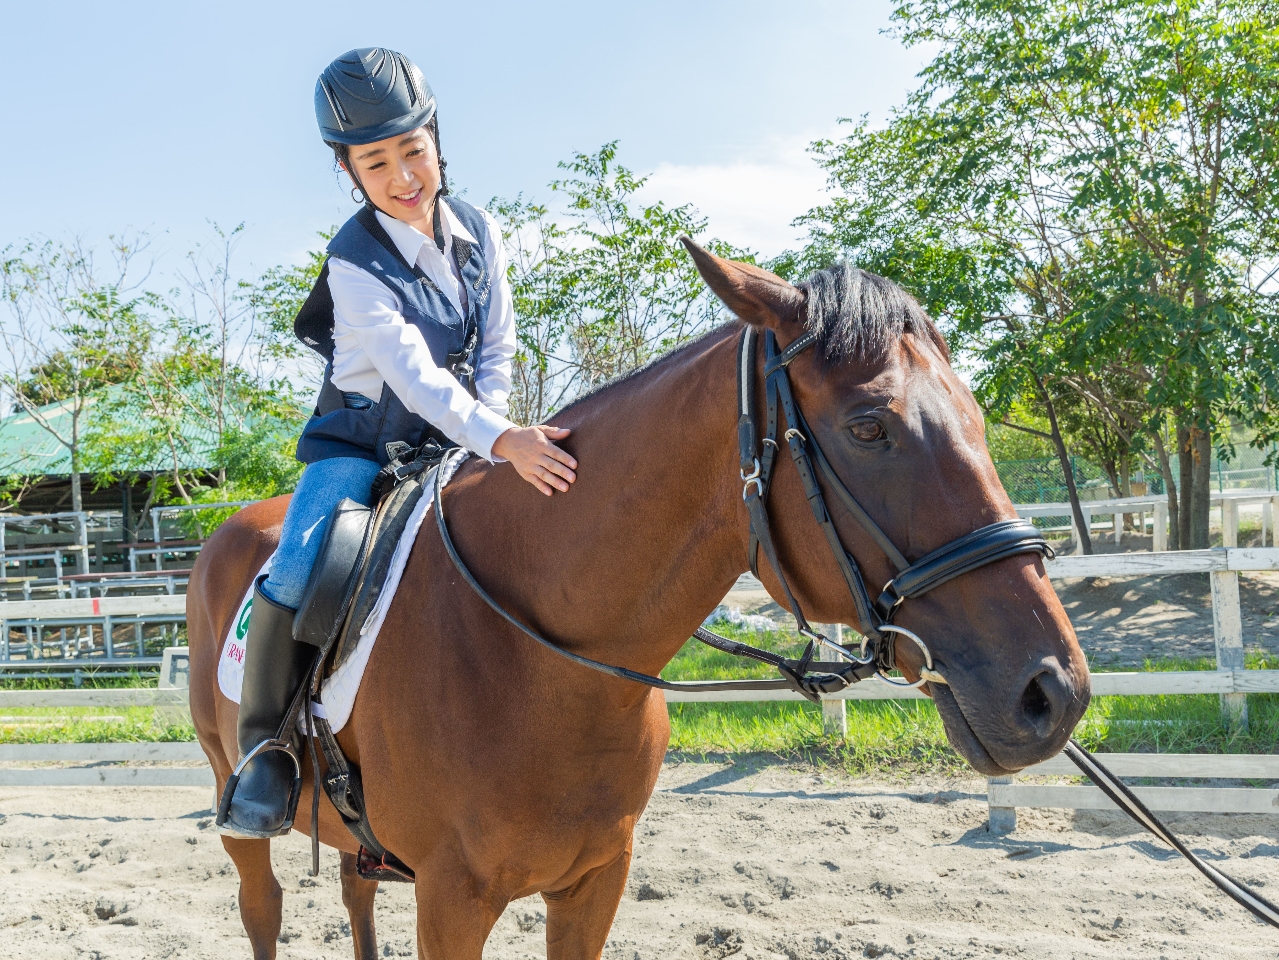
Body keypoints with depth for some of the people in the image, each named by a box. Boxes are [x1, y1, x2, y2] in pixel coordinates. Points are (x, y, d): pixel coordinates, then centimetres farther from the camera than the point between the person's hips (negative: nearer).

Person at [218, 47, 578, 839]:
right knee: (295, 576, -27)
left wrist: (487, 428, -10)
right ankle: (264, 744, -8)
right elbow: (413, 372, -29)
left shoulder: (480, 235, -1)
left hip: (455, 441, 5)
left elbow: (499, 351, 6)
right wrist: (499, 442, -42)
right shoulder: (356, 263, -17)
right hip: (363, 441, -5)